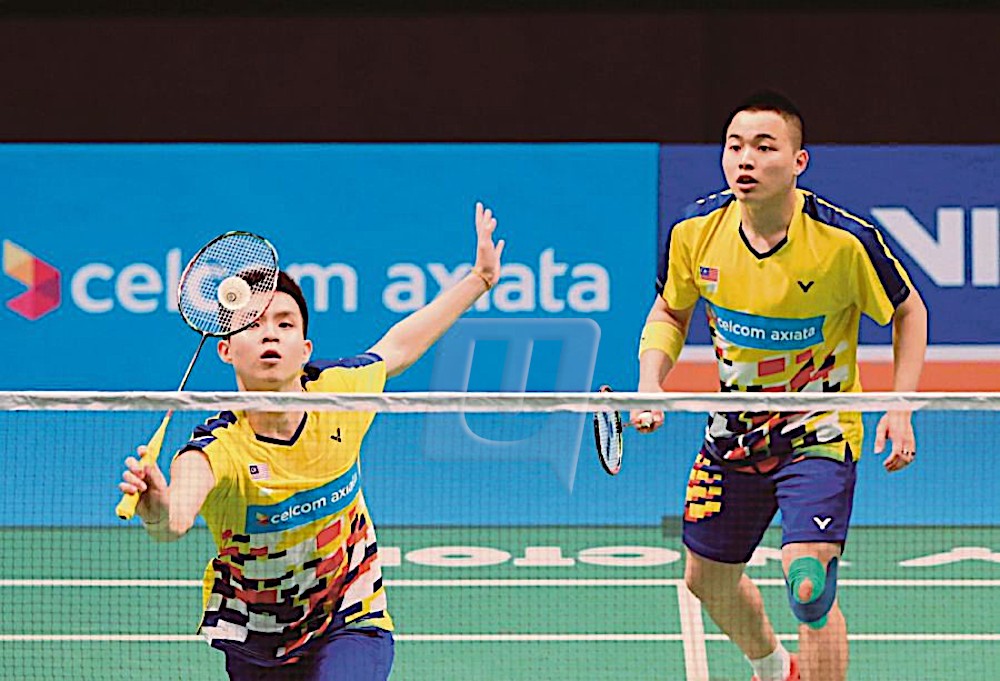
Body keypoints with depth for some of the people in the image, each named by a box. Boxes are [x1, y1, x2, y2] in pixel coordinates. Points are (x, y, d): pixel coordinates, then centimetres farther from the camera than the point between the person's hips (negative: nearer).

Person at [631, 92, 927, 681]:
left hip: (819, 430, -5)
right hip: (736, 429, 5)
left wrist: (900, 408, -14)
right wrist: (651, 383, -10)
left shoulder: (844, 240, -22)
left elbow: (908, 310, -5)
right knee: (708, 579, 18)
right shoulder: (696, 232, -12)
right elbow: (670, 312, 7)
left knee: (810, 585, -22)